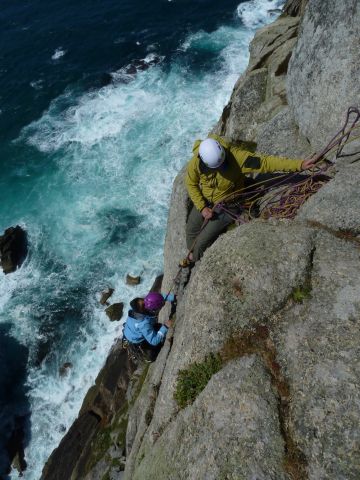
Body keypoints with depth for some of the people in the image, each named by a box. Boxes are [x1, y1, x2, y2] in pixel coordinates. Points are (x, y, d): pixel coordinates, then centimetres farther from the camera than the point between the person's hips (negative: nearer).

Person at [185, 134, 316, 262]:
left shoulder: (236, 156, -34)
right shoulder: (195, 163, -25)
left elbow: (266, 162, -34)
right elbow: (191, 184, -7)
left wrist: (299, 164, -41)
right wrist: (202, 207, -15)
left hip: (228, 205, -3)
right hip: (205, 200, 4)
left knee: (203, 240, -3)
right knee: (191, 230, 16)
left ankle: (197, 260, 31)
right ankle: (193, 253, 48)